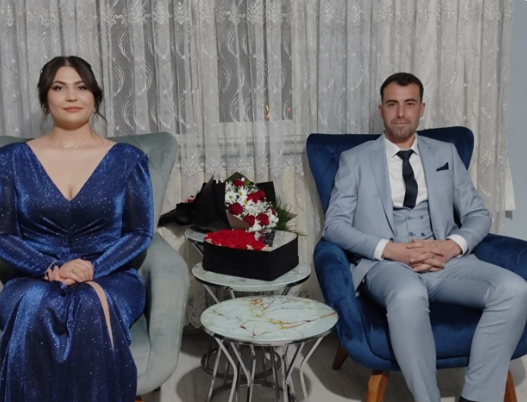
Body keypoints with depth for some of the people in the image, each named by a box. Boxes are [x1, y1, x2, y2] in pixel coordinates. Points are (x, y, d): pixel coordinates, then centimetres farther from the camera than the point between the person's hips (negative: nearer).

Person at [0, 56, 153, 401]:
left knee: (91, 306, -36)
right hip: (36, 280, 1)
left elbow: (141, 232, 1)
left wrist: (94, 269, -16)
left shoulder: (128, 159, 4)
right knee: (35, 306, -36)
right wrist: (50, 269, -16)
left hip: (111, 279, 0)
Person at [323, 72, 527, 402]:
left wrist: (453, 245, -9)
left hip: (446, 261, 3)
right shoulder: (355, 159, 10)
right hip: (386, 264, -3)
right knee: (409, 295, -39)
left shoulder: (446, 153, 18)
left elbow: (479, 214, 15)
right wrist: (391, 250, -15)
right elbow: (335, 225, 0)